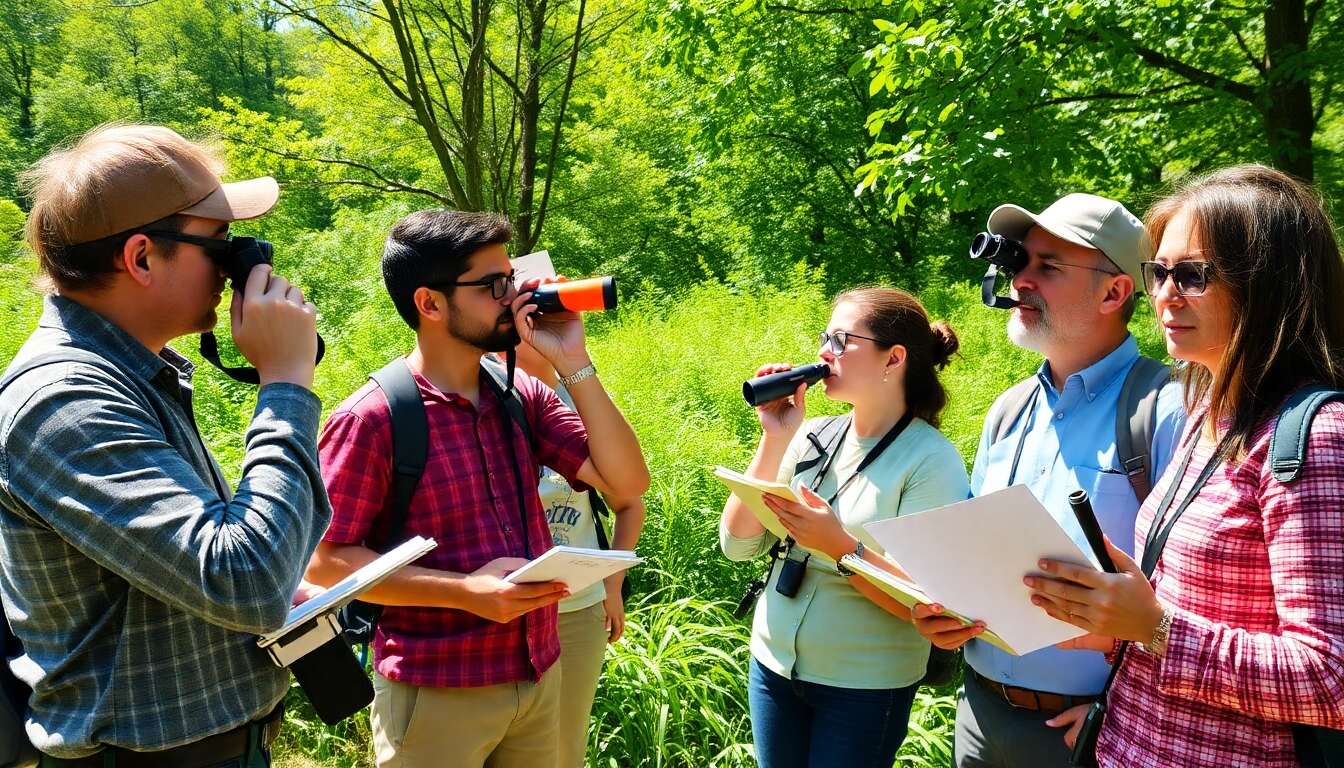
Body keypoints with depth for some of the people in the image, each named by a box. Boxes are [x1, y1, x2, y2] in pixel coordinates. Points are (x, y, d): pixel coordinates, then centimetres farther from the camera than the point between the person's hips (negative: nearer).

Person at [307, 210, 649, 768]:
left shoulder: (521, 396, 1)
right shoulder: (372, 418, -15)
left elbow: (627, 483, -4)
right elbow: (326, 560, -12)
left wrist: (573, 363, -11)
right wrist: (465, 592, -22)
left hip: (539, 675, 6)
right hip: (436, 696, -5)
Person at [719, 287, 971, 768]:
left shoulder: (931, 460, -14)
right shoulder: (813, 437, -1)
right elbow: (738, 544, -4)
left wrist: (841, 547, -30)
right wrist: (774, 440, -10)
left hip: (865, 689, -5)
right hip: (774, 665, 5)